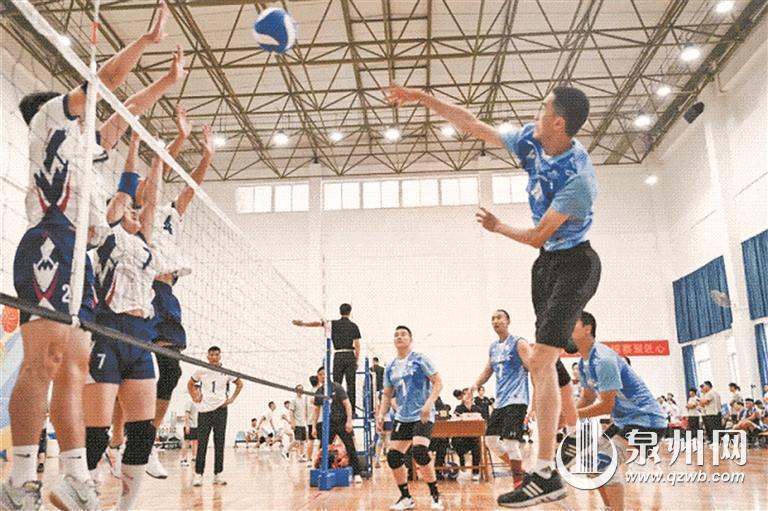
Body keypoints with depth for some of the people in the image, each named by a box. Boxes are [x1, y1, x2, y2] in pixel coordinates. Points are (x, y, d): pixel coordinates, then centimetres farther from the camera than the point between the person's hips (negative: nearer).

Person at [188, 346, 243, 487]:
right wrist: (194, 397, 5)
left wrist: (232, 398, 5)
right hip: (204, 410, 0)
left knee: (219, 443, 3)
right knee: (201, 443, -2)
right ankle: (198, 474, 4)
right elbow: (190, 384, 18)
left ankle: (218, 474, 9)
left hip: (220, 409, 1)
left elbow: (239, 384, 15)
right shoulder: (201, 371, 1)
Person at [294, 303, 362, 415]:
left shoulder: (334, 324, 6)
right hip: (350, 356, 0)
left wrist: (302, 323, 1)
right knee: (350, 384, -1)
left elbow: (317, 323, -2)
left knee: (336, 384, 2)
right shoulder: (353, 326, 5)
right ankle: (352, 411, -3)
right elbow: (357, 345, 1)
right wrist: (356, 361, 6)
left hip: (338, 356, 0)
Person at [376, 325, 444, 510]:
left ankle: (435, 495, -5)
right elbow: (387, 394, 17)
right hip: (402, 417, 6)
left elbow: (438, 383, -8)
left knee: (419, 451, -24)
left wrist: (428, 404, -22)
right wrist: (381, 414, 3)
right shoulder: (390, 368, 10)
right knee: (393, 456, -2)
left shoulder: (420, 360, -5)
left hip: (423, 416, -6)